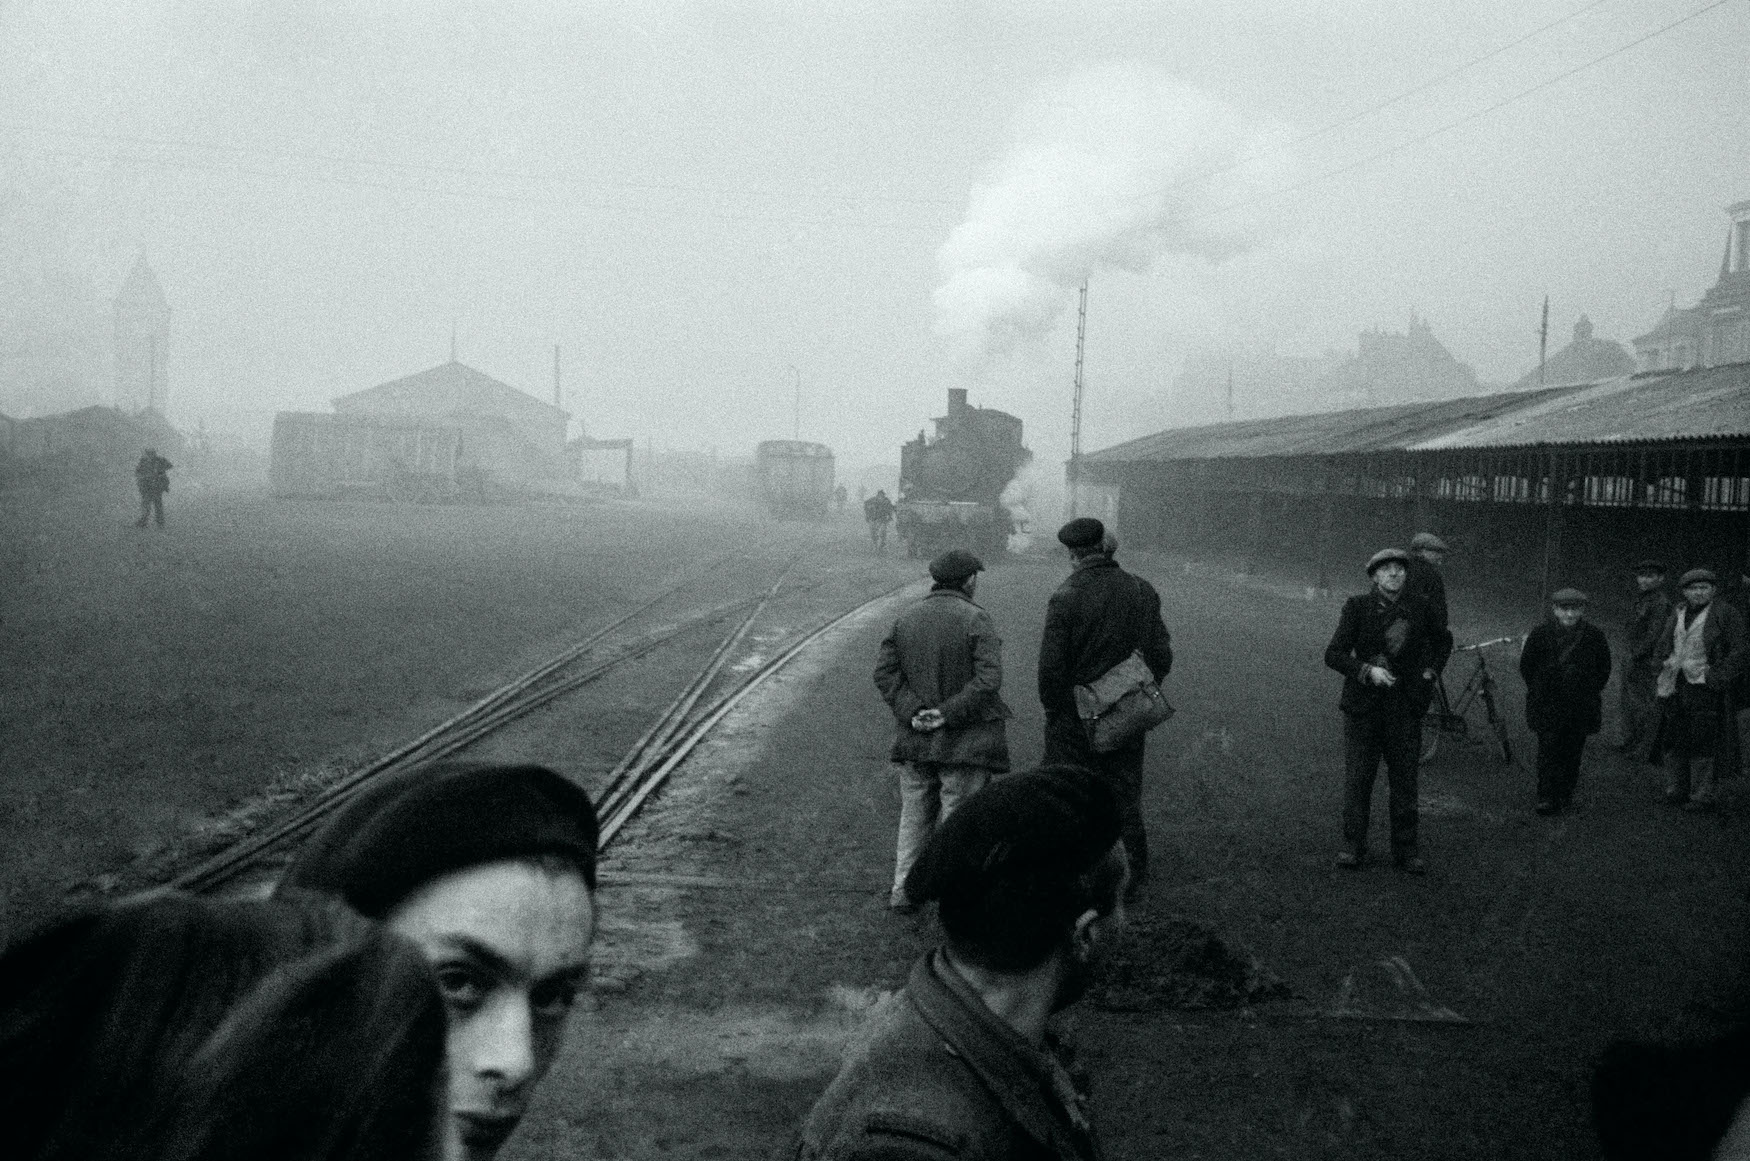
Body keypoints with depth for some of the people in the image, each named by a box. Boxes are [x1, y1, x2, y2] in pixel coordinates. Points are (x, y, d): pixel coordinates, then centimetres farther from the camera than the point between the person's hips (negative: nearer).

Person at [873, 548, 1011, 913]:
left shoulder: (906, 619, 6)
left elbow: (884, 672, 0)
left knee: (914, 815, 15)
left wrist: (911, 711, -6)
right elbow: (988, 680, -19)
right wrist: (949, 713, -15)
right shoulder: (975, 620, -10)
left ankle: (904, 890, 20)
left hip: (916, 742, 5)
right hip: (964, 743, -5)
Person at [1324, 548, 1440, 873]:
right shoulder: (1357, 607, -2)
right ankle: (1353, 847, 11)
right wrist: (1367, 672, -19)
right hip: (1363, 705, -1)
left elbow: (1436, 641, 27)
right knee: (1357, 780, 0)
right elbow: (1333, 654, -7)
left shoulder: (1418, 611, 5)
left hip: (1405, 708, 2)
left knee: (1404, 782, 3)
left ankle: (1406, 850, 12)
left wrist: (1428, 669, 15)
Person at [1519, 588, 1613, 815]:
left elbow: (1604, 669, 12)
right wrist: (1538, 692, 6)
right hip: (1547, 703, -1)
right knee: (1548, 748, -9)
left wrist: (1590, 692, 8)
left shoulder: (1594, 636, 0)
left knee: (1573, 751, 4)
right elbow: (1526, 666, 7)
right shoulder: (1540, 635, -3)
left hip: (1581, 705, 1)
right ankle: (1546, 798, -8)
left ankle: (1565, 795, 17)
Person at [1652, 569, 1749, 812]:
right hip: (1674, 687, 6)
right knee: (1673, 741, 8)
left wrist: (1718, 678, -13)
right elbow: (1663, 644, 26)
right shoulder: (1677, 614, 14)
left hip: (1704, 686, -5)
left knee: (1702, 743, -4)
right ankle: (1675, 791, 20)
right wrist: (1665, 664, 10)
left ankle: (1702, 797, 3)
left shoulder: (1725, 614, -3)